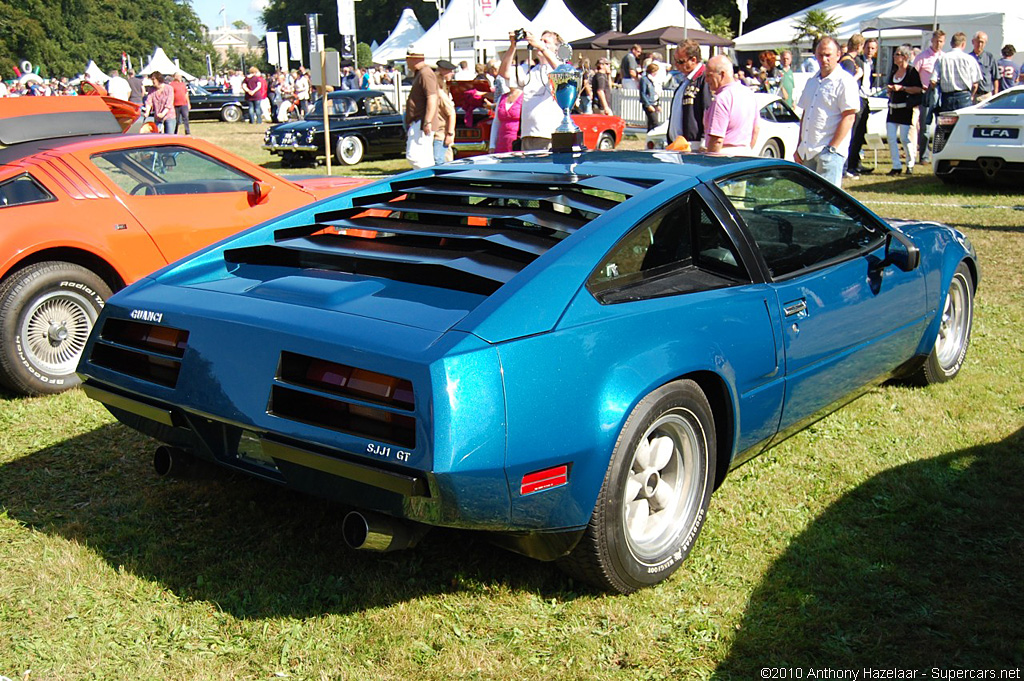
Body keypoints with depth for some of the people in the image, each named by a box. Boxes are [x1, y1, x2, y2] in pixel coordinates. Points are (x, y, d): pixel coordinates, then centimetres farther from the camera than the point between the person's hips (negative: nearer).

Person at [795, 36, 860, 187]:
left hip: (829, 152, -8)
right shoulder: (812, 81, 18)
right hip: (808, 152, 8)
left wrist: (832, 148, -17)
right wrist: (799, 148, 16)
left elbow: (849, 118, -13)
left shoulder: (845, 81, -6)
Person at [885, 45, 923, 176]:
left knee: (904, 138, -5)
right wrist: (890, 89, 5)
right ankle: (896, 166, 4)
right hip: (893, 108, 7)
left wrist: (902, 88, -18)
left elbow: (919, 89, -14)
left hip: (905, 109, -7)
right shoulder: (894, 73, 16)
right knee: (891, 138, -1)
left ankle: (910, 165, 11)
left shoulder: (912, 71, -6)